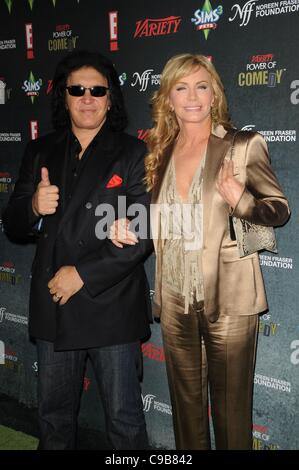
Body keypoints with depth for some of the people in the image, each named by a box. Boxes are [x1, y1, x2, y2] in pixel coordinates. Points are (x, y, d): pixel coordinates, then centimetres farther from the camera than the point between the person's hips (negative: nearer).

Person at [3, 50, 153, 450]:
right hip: (53, 308, 4)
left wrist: (83, 275, -16)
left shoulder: (132, 154, -4)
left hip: (110, 307, -4)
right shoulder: (41, 153, 8)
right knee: (54, 417, 19)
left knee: (123, 419, 9)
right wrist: (33, 208, -14)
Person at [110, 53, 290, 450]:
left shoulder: (244, 145, -7)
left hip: (228, 298, -4)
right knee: (186, 401, 19)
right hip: (175, 298, 5)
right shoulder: (160, 151, 7)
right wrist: (125, 226, -3)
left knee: (231, 406, 9)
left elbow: (281, 209, -4)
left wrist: (240, 200, -23)